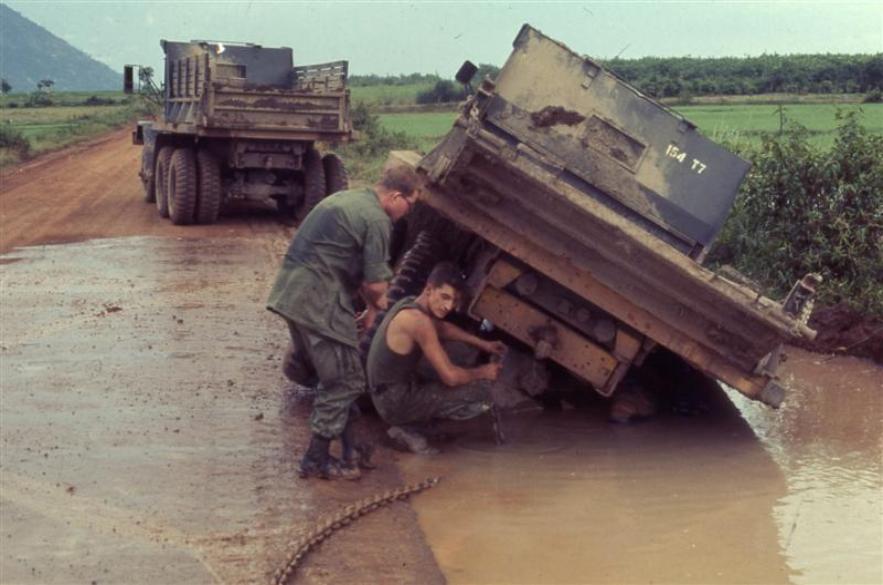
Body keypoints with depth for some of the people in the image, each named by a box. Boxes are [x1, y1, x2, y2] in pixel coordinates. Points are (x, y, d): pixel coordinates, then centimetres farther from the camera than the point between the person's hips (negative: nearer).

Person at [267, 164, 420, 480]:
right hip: (318, 302, -10)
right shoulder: (377, 220, -11)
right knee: (345, 381, 1)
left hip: (290, 291, 10)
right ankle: (317, 460, 8)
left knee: (320, 370, 19)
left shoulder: (346, 199, 18)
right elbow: (375, 284, -11)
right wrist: (376, 302, 12)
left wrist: (370, 303, 23)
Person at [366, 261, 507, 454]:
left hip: (385, 396, 10)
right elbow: (450, 376, -23)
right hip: (396, 401, -10)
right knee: (481, 395, -15)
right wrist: (483, 372, -5)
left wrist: (483, 344, 25)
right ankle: (409, 429, -4)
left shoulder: (409, 305, 4)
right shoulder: (418, 320, -24)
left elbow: (443, 327, 27)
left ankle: (408, 427, 12)